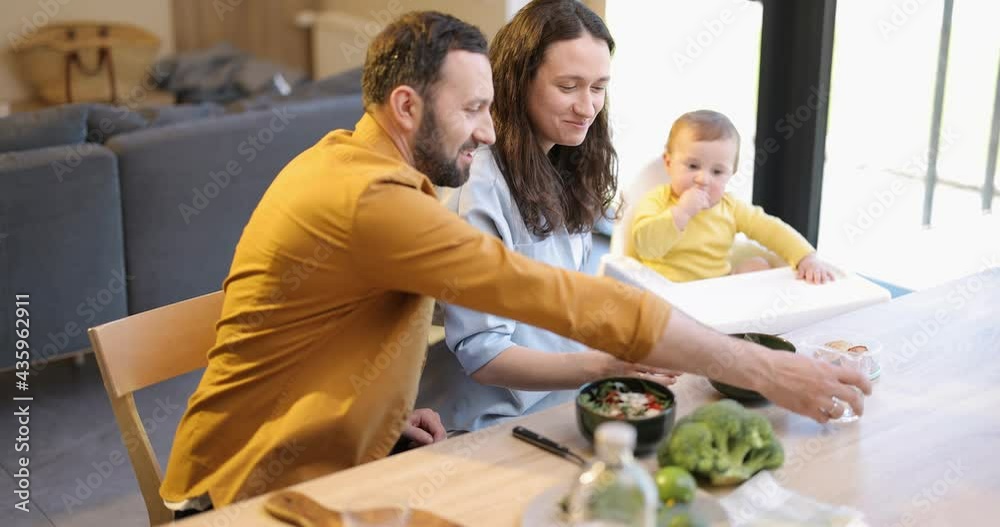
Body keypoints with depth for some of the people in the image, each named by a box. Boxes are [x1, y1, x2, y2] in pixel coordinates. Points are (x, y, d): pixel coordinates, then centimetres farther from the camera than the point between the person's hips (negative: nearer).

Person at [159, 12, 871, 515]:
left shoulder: (344, 157, 5)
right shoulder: (370, 200, -27)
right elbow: (566, 300, -29)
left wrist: (393, 410, -2)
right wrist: (763, 371, -25)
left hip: (321, 464, 9)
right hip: (259, 496, -8)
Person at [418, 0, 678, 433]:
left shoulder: (564, 176, 8)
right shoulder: (479, 184, -18)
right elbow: (481, 354, -19)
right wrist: (601, 367, -31)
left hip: (560, 409, 8)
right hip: (491, 431, -8)